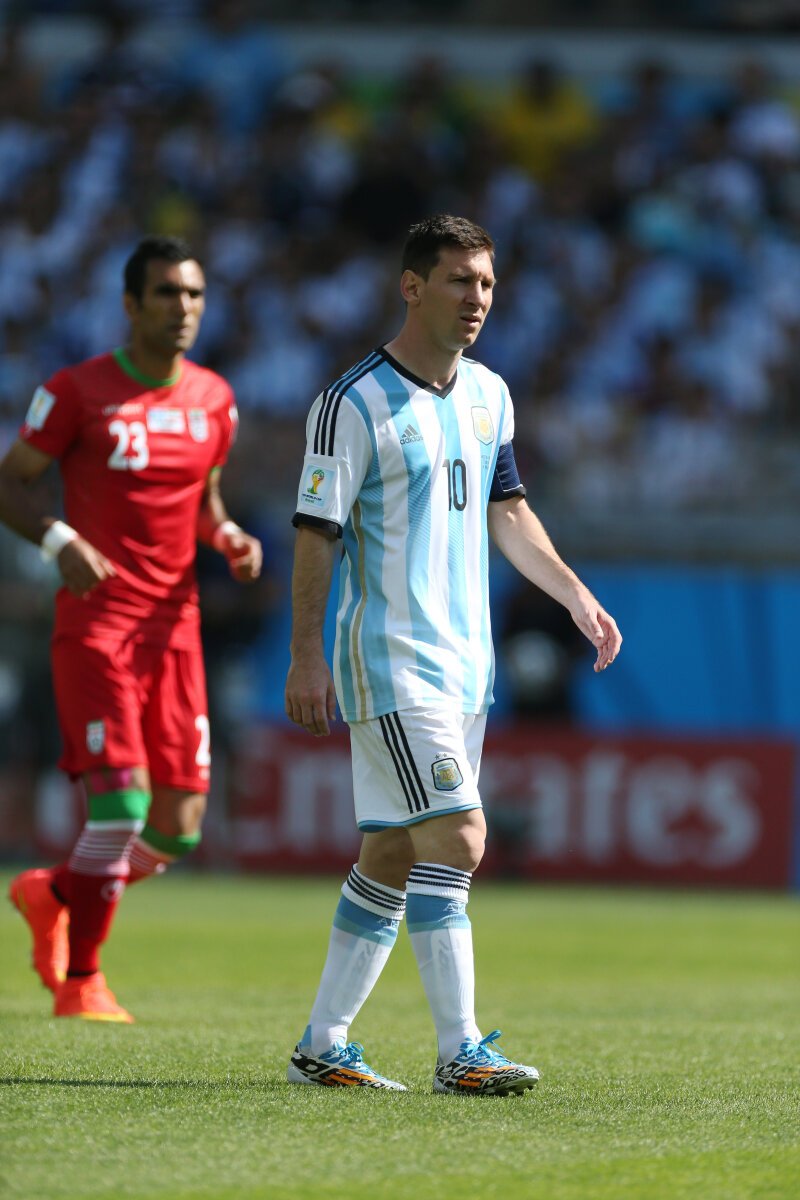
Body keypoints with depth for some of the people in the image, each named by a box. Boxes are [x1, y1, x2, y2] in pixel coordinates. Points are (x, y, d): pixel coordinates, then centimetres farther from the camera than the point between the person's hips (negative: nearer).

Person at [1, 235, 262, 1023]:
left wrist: (228, 538, 1)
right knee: (121, 799, -16)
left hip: (174, 626, 6)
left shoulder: (213, 400, 10)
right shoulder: (77, 393, -6)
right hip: (95, 624, -5)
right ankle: (80, 982, -1)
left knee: (179, 827, 2)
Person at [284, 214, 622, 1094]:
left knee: (392, 857, 9)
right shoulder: (355, 403, -11)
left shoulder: (488, 395, 12)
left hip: (463, 660, 8)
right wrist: (306, 655, -15)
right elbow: (316, 533, -11)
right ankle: (459, 1052, -14)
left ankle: (324, 1044, 16)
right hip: (389, 661, -8)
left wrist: (575, 595, 14)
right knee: (456, 839, -16)